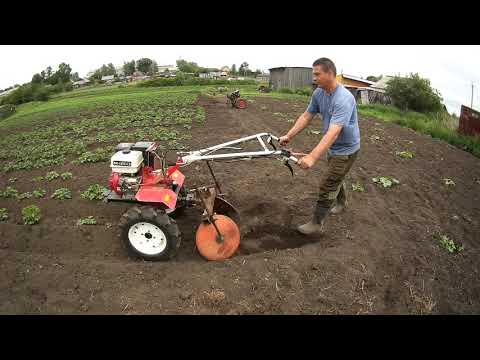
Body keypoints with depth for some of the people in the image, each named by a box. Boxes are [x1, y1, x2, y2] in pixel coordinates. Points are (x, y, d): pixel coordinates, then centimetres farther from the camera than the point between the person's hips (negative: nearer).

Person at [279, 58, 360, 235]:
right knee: (336, 178, 27)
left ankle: (316, 224, 9)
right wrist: (289, 136, -4)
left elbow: (333, 133, -42)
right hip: (333, 147, 8)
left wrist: (312, 157, -50)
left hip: (346, 150, -8)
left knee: (327, 185, -5)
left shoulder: (344, 99, -33)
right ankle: (341, 202, 53)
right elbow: (306, 116, 2)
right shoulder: (318, 93, -7)